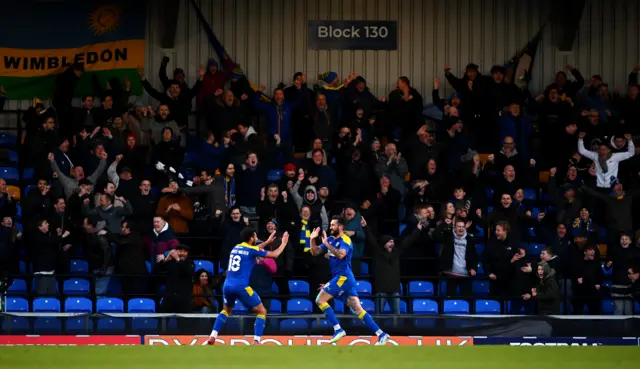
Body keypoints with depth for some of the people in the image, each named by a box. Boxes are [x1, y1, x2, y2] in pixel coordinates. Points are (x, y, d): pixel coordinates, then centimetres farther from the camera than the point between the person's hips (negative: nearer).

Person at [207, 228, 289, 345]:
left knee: (226, 310, 32)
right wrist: (284, 243, 23)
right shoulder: (251, 250, -2)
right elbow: (275, 254, 6)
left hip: (227, 286, 7)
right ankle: (256, 341, -7)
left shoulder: (236, 248, 17)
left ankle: (212, 336, 16)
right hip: (241, 287, -7)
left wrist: (267, 242, 46)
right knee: (262, 311, 6)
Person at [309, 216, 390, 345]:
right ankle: (381, 335, -3)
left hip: (343, 277, -8)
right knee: (358, 309, 2)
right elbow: (315, 252, 17)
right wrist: (313, 239, 0)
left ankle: (338, 330, -11)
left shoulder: (345, 240, -10)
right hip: (341, 278, 8)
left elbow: (341, 254, -28)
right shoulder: (331, 240, 15)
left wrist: (326, 244, -21)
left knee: (320, 300, -9)